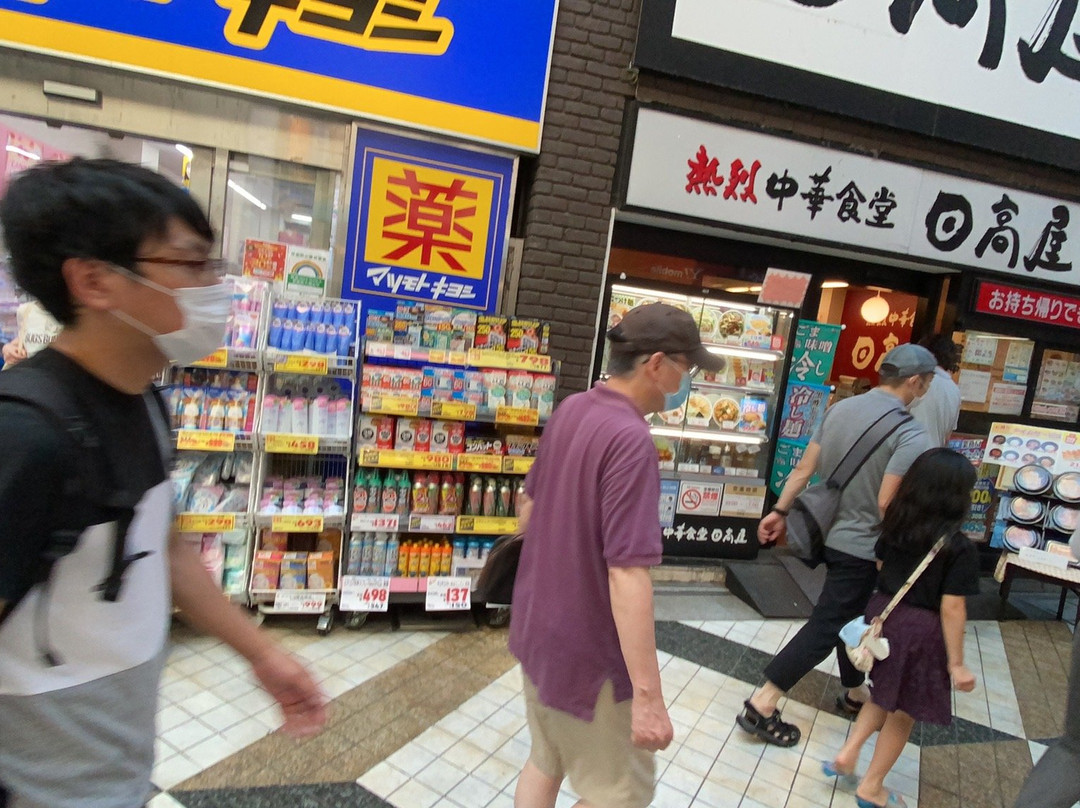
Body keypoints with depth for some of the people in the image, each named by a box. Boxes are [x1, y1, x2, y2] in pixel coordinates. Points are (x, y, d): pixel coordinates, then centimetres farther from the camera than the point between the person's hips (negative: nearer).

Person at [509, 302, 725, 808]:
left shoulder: (570, 410, -1)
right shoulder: (631, 440, -27)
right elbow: (627, 573, -30)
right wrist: (648, 694, -25)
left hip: (538, 625, 8)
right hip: (587, 648, -8)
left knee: (545, 763, 26)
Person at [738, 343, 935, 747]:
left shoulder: (840, 408, 1)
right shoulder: (911, 434, -19)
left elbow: (804, 468, 3)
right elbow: (886, 505, -24)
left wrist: (780, 511, 9)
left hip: (828, 532, 8)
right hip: (861, 546, -8)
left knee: (850, 615, 25)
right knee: (824, 628, 0)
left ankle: (854, 693, 44)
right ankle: (761, 706, 4)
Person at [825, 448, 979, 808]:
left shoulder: (895, 525, -2)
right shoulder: (960, 548, -18)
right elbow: (951, 608, -18)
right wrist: (956, 663, -9)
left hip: (883, 614, 5)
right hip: (920, 631, -5)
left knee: (886, 694, 28)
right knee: (904, 711, 14)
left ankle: (848, 753, 24)